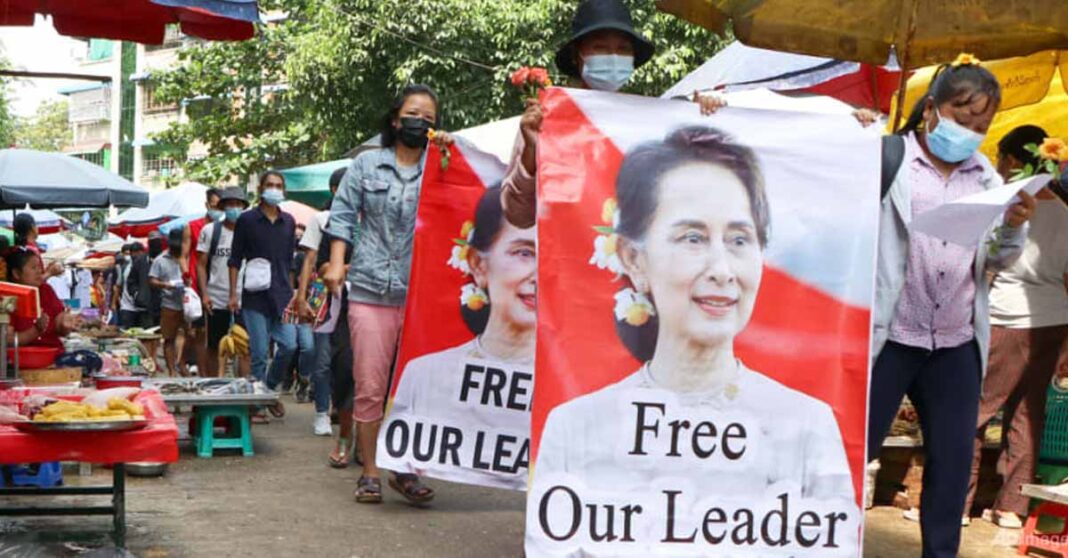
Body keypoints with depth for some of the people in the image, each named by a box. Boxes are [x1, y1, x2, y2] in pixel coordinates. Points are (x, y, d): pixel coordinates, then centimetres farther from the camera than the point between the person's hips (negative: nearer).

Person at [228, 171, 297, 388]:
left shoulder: (288, 222, 13)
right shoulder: (247, 220, 1)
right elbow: (235, 260, 2)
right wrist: (233, 294, -4)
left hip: (282, 295, 4)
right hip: (255, 296, -3)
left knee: (289, 346, -6)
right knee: (259, 353, -5)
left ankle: (270, 385, 16)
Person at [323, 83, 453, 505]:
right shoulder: (367, 163, 12)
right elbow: (344, 213, 11)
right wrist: (336, 262, 0)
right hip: (370, 291, 0)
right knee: (369, 387, 0)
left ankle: (406, 470, 12)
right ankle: (369, 473, 9)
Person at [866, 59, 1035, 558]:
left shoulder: (986, 177, 11)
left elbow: (997, 260, 10)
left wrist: (1013, 227, -9)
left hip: (957, 344, 4)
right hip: (888, 335, -4)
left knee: (953, 458, 9)